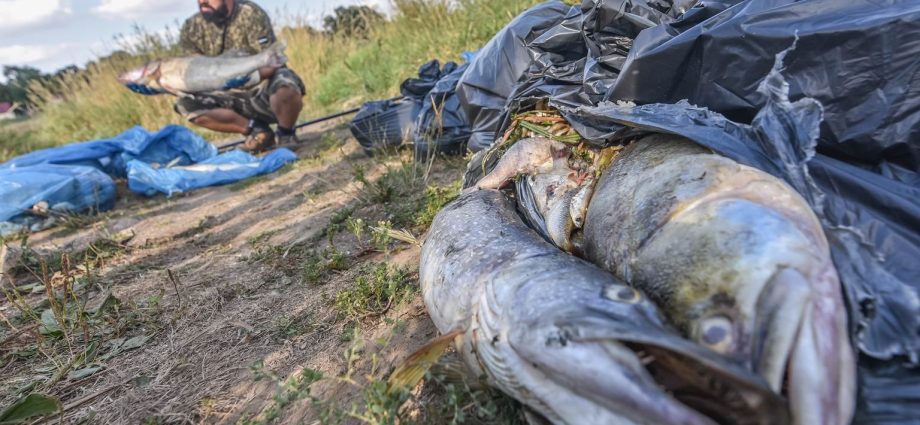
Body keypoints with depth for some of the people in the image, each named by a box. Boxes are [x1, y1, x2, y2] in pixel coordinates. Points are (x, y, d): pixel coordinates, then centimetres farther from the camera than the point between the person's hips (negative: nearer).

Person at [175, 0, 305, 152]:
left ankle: (286, 135, -9)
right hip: (236, 98, 5)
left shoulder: (251, 14, -13)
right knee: (186, 104, -14)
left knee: (285, 87, -39)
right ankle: (256, 129, -6)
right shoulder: (191, 29, 0)